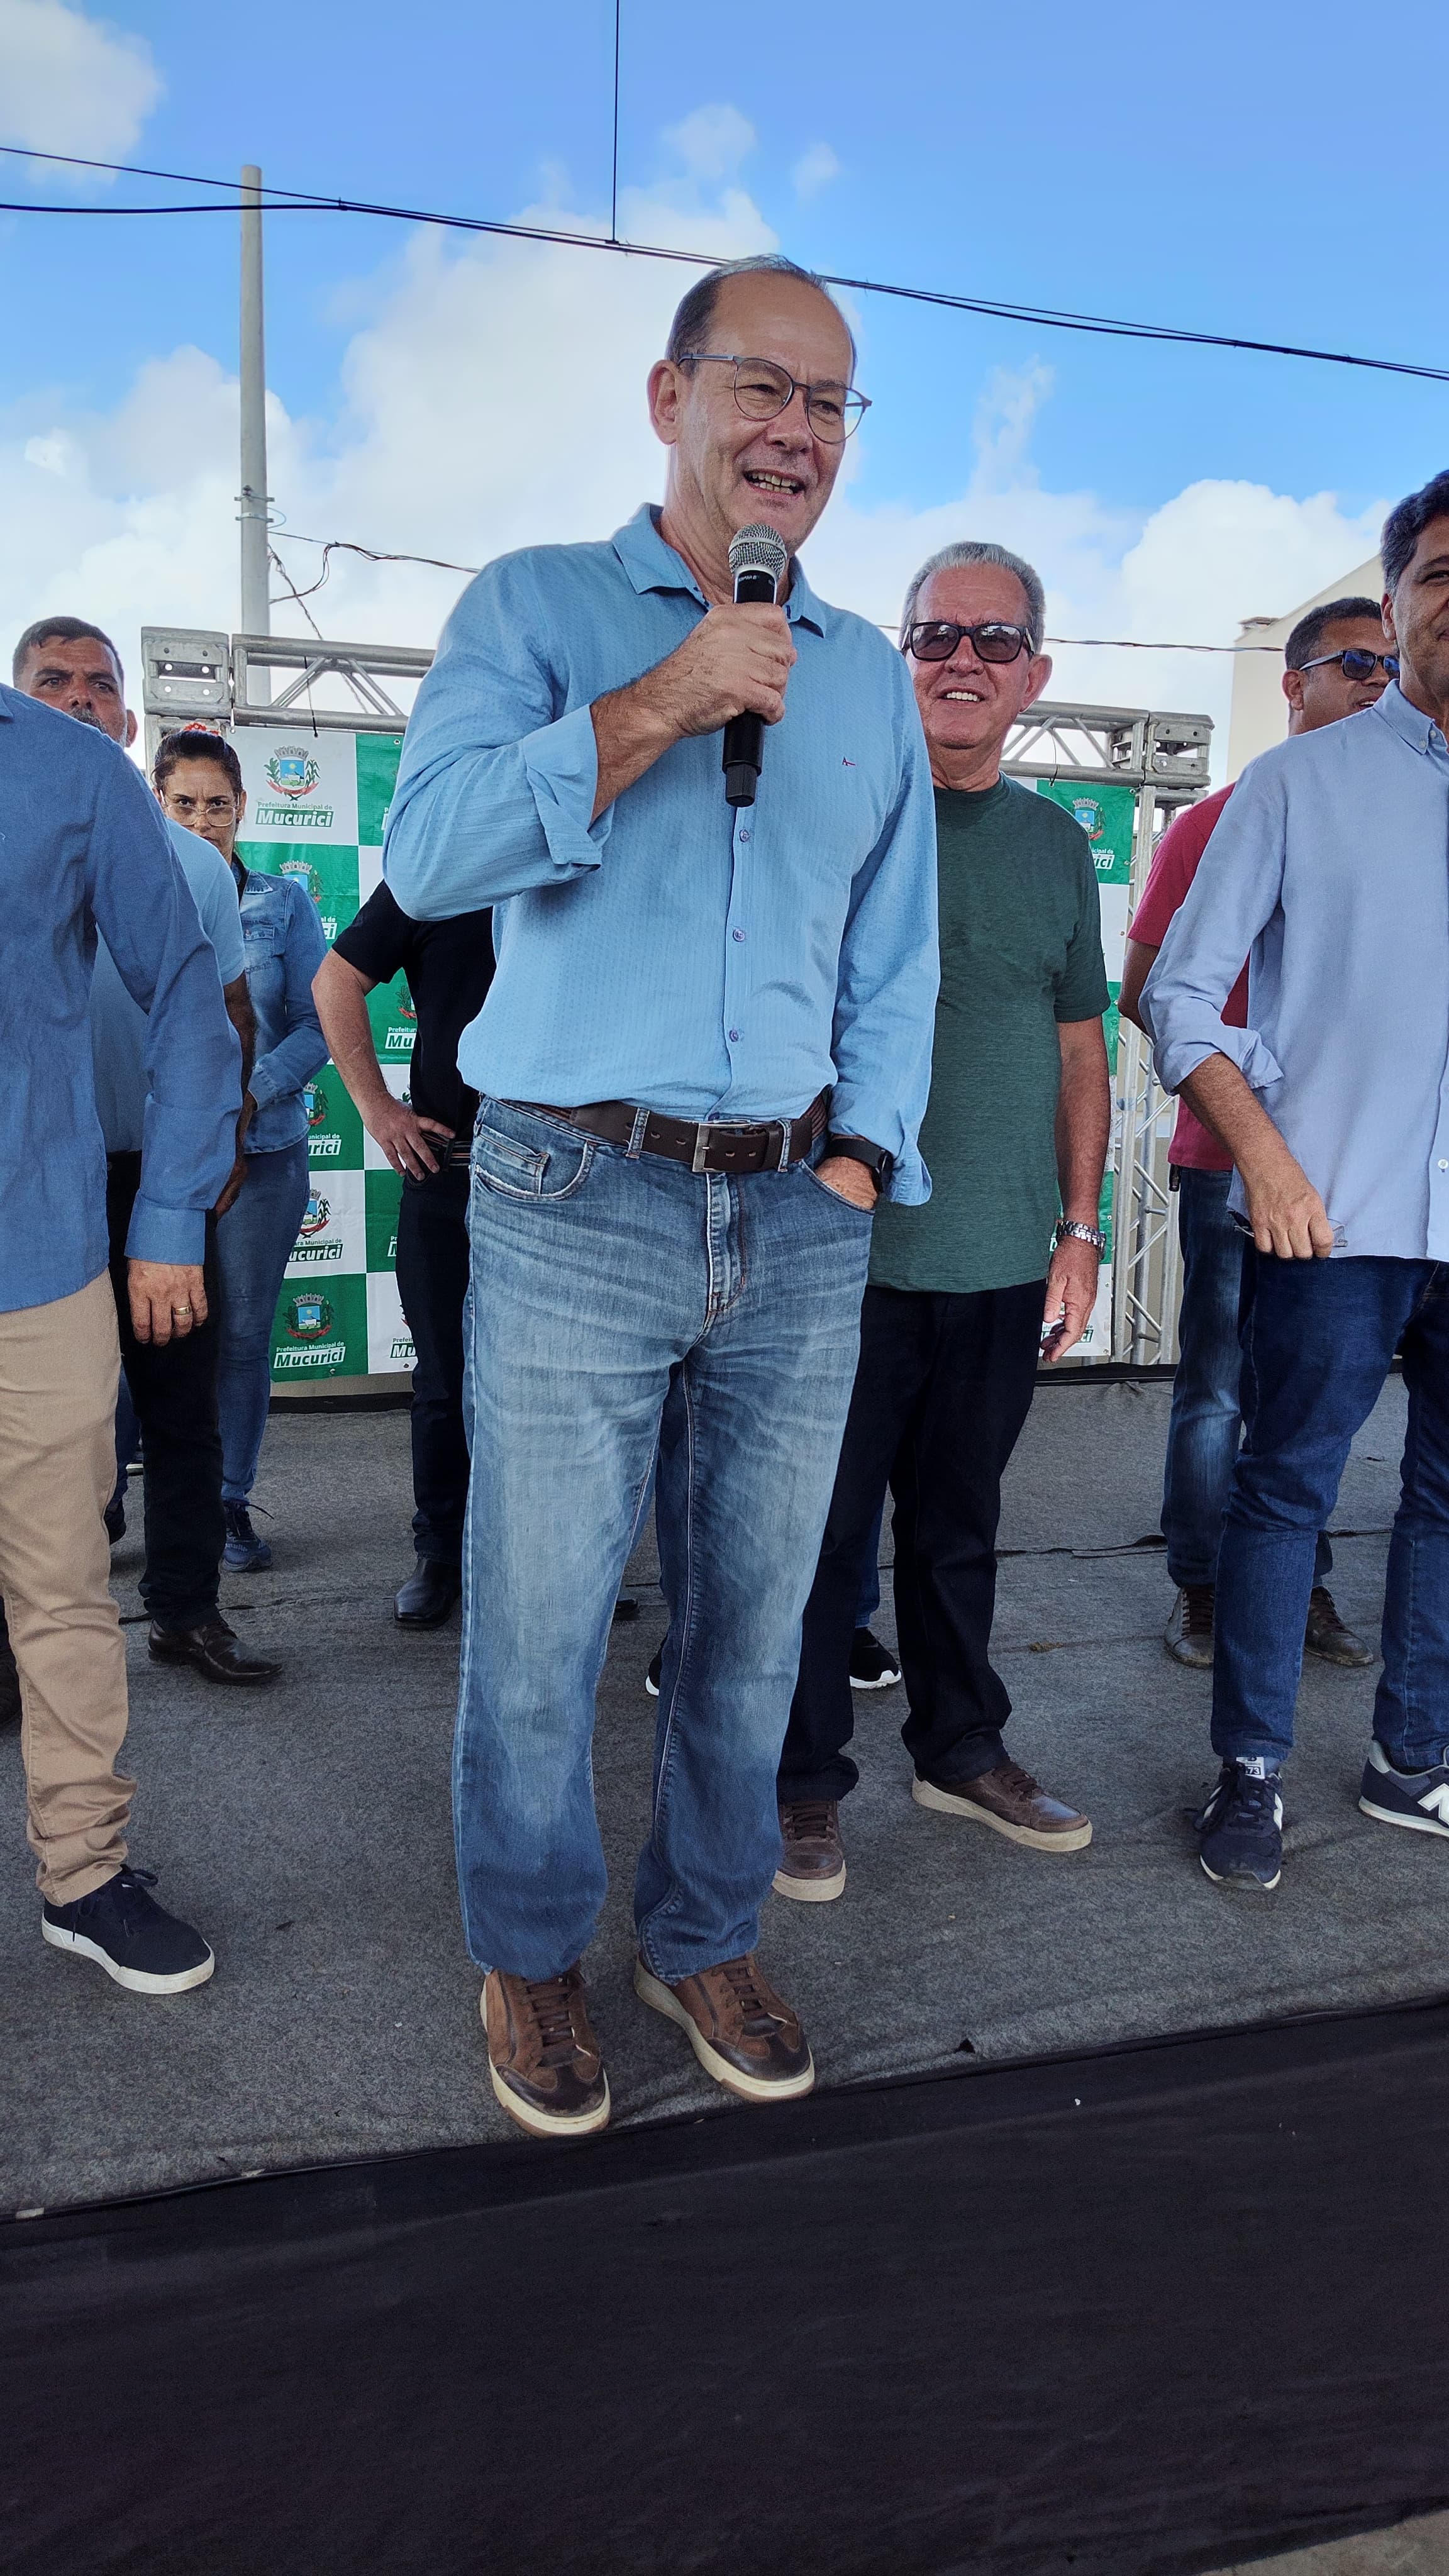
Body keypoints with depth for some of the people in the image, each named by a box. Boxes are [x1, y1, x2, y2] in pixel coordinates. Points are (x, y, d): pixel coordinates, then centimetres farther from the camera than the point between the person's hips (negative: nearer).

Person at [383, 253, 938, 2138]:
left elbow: (897, 967, 15)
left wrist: (858, 1166, 4)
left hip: (802, 1224, 4)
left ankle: (705, 1937, 33)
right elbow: (429, 855, -12)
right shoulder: (537, 606, 4)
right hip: (578, 1207, -3)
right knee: (540, 1626, 4)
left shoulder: (869, 678, 15)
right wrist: (660, 706, -16)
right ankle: (531, 1956, 28)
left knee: (752, 1621, 12)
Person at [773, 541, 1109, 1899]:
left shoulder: (1057, 843, 12)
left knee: (959, 1522, 17)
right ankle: (805, 1782, 21)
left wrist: (1079, 1225, 11)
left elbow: (1078, 1049, 16)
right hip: (847, 1249, -4)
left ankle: (961, 1748, 33)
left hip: (1004, 1261, 4)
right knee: (823, 1526, 4)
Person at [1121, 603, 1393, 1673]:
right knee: (1219, 1388, 2)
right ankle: (1201, 1593, 15)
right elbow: (1143, 993, 0)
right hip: (1232, 1155, -4)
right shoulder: (1218, 824, 2)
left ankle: (1303, 1589, 22)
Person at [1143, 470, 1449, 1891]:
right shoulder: (1298, 782, 3)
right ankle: (1250, 1772, 17)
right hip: (1332, 1217, -4)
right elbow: (1180, 992, -1)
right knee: (1286, 1489, 3)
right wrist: (1265, 1153, -12)